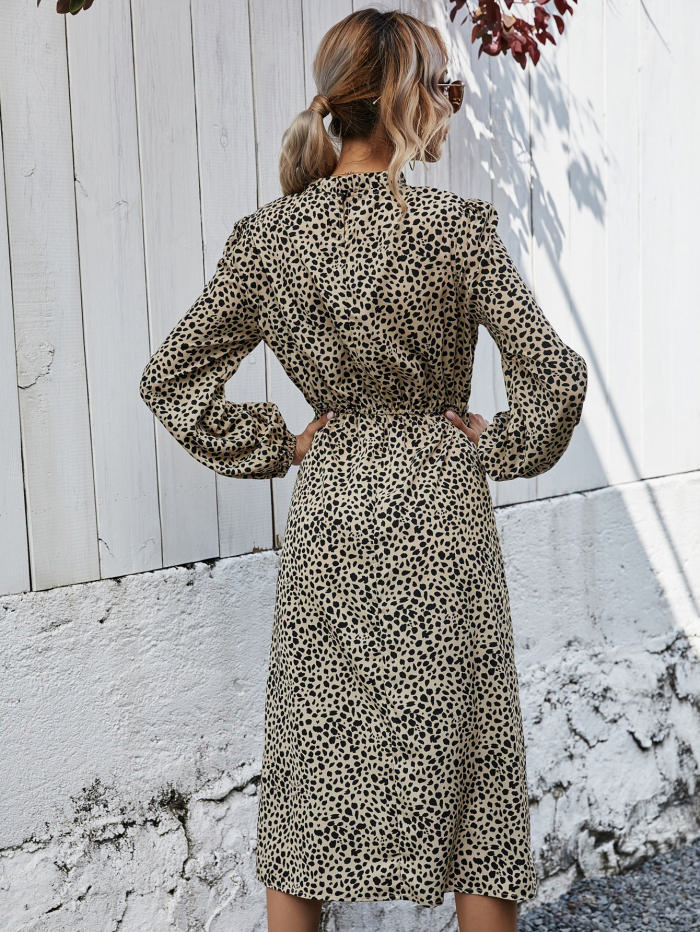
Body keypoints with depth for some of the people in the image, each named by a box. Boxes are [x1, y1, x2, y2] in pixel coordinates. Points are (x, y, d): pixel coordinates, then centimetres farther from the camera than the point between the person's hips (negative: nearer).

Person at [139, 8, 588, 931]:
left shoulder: (266, 236, -4)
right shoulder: (454, 226, -14)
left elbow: (170, 379, 1)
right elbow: (556, 374, -18)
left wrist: (279, 445, 7)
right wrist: (503, 447, -1)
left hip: (328, 515, 3)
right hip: (440, 517, -3)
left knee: (311, 755, 17)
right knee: (465, 762, 13)